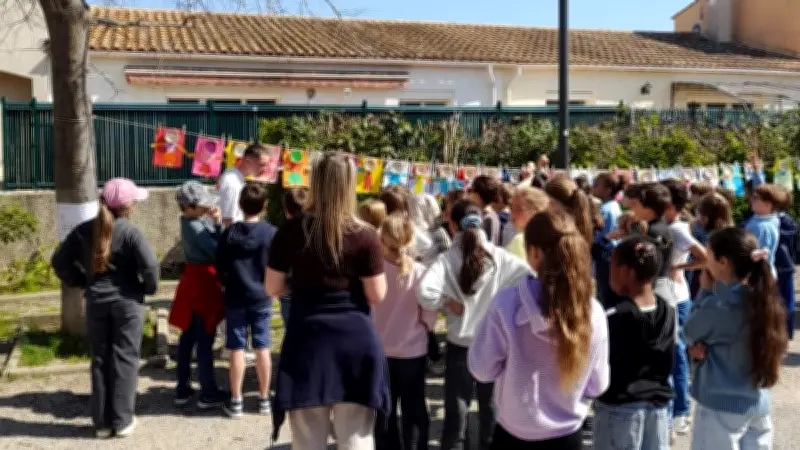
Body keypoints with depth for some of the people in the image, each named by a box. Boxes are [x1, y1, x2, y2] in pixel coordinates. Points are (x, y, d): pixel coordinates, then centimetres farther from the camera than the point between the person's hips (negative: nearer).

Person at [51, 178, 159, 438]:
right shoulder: (130, 231, -13)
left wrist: (81, 282, 13)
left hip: (96, 302, 4)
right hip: (127, 301, -4)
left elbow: (59, 261, 6)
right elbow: (150, 265, -20)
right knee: (124, 359, 5)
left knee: (100, 360, 12)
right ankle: (122, 421, 9)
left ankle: (102, 422, 17)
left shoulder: (85, 230, 2)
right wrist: (150, 288, -3)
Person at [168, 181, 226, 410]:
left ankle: (182, 389, 23)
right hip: (202, 282, -10)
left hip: (196, 280, 10)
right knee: (205, 340, -1)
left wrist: (215, 222, -13)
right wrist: (218, 224, -16)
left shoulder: (199, 219, 7)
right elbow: (217, 250, -24)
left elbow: (213, 243, 1)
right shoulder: (194, 226, -20)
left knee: (188, 336, 14)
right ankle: (208, 394, 8)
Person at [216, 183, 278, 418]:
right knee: (262, 348, 9)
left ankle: (235, 402, 11)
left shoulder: (229, 232, -7)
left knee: (237, 349, 5)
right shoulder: (271, 233, -10)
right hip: (261, 298, 0)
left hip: (235, 299, 0)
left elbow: (220, 266, -2)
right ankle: (264, 399, 18)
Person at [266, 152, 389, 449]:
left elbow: (272, 288, 2)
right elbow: (377, 296, -6)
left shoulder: (291, 231, -5)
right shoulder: (365, 235, -9)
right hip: (355, 337, -1)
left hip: (308, 339, 1)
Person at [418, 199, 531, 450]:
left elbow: (425, 293, -28)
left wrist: (448, 301, -10)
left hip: (460, 346, -1)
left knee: (455, 415, 11)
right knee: (491, 412, 17)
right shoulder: (499, 257, -8)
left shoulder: (447, 259, -13)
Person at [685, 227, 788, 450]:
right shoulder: (763, 297, 2)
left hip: (722, 406, -7)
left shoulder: (719, 306, -22)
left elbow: (689, 333, -4)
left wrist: (705, 292, 2)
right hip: (759, 403, 7)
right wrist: (703, 345, -5)